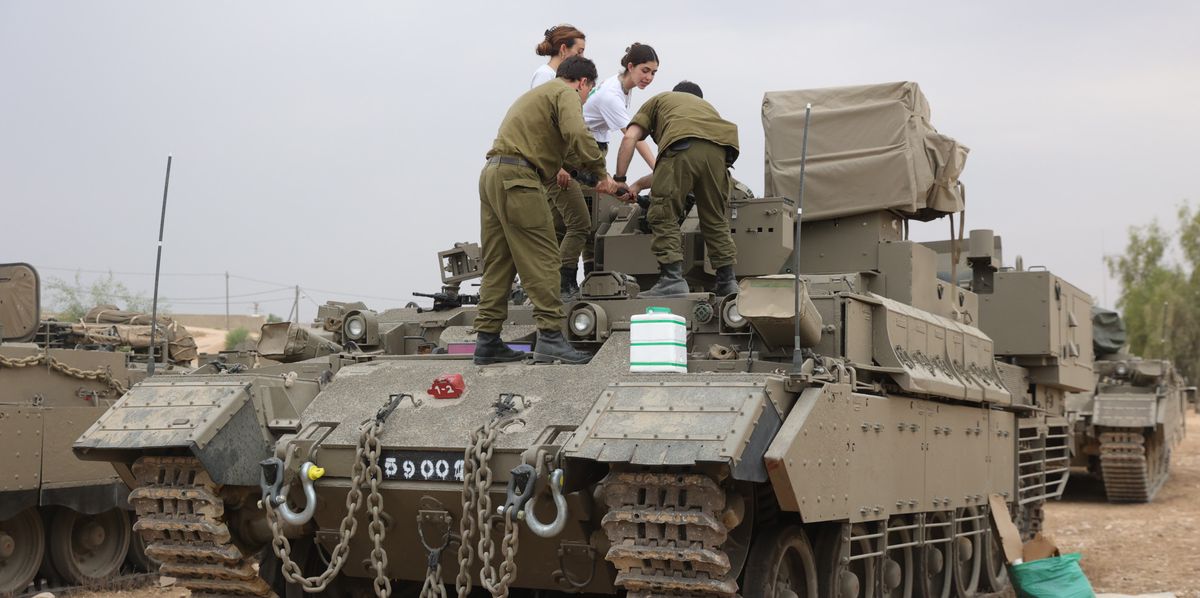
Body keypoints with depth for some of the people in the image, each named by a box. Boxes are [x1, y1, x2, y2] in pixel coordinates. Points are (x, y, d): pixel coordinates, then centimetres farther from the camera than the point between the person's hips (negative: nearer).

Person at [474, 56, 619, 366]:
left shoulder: (535, 94, 32)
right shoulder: (566, 93, 1)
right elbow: (577, 134, -17)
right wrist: (602, 173, -11)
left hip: (491, 175, 9)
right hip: (517, 177, -9)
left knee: (498, 264, 10)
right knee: (542, 259, -9)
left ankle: (487, 341, 10)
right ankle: (550, 335, -14)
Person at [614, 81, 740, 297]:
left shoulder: (659, 99, 34)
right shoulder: (705, 105, 44)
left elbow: (629, 138, 16)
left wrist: (619, 179, 22)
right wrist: (638, 184, 50)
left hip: (683, 145, -4)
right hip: (719, 148, 5)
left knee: (664, 215, 3)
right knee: (715, 219, 17)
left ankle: (672, 278, -7)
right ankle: (727, 281, 19)